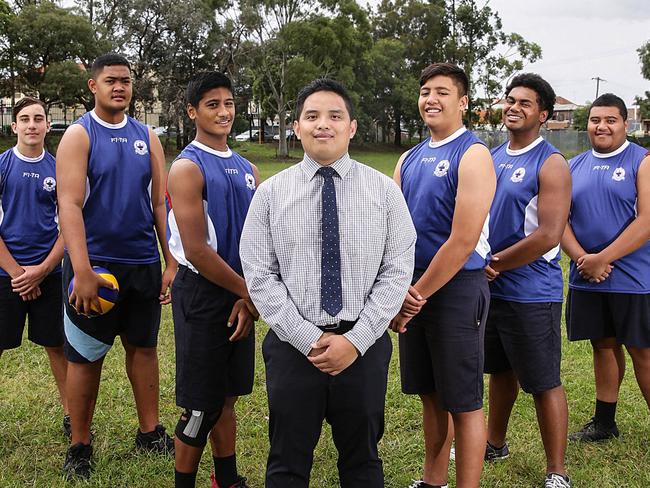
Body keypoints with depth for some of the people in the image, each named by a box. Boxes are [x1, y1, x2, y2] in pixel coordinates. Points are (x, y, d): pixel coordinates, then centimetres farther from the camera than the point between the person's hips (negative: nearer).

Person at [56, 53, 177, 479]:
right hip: (95, 263, -4)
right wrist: (82, 272, -23)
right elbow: (70, 205, -15)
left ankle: (150, 432, 26)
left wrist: (172, 263, 2)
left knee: (144, 346, 12)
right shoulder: (79, 135, -6)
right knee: (86, 356, 4)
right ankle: (79, 446, 18)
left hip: (143, 263, 4)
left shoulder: (147, 137, 7)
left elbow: (161, 202, 7)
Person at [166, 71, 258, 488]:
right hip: (202, 296, -7)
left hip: (239, 297, 7)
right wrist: (249, 293, -13)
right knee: (201, 407, 1)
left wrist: (247, 299, -6)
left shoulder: (247, 169, 11)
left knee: (227, 397, 17)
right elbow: (197, 250, -19)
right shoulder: (187, 168, -12)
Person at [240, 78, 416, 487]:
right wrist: (309, 339, -11)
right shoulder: (271, 193, 0)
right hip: (293, 345, 0)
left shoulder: (385, 190, -1)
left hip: (365, 345, 0)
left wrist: (356, 340, -11)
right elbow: (259, 276, -3)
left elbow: (397, 272, -4)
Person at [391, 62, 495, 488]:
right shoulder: (410, 159, 11)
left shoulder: (473, 155, -12)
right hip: (413, 290, 7)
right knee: (431, 393, 18)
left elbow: (464, 241, -19)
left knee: (464, 403, 2)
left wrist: (416, 295, -14)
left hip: (457, 289, -7)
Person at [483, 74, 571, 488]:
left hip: (531, 294, -7)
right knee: (501, 370, 21)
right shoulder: (493, 157, 9)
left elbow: (548, 236, -20)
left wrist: (495, 265, -14)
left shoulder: (551, 164, -12)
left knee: (544, 383, 1)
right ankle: (495, 444, 39)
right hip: (491, 287, 7)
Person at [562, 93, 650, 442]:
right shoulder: (574, 167, 11)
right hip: (586, 279, 5)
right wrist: (581, 258, -12)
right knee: (603, 346, 14)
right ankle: (604, 423, 26)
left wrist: (601, 259, -18)